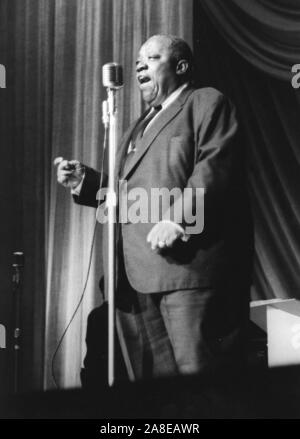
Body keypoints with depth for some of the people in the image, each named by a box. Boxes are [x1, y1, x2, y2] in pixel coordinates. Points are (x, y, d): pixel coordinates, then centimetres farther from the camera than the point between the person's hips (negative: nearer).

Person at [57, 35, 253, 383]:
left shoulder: (207, 102, 5)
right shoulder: (138, 127, 31)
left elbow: (216, 166, -11)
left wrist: (179, 220, -22)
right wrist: (85, 181, 13)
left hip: (189, 263, -8)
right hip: (137, 276, 8)